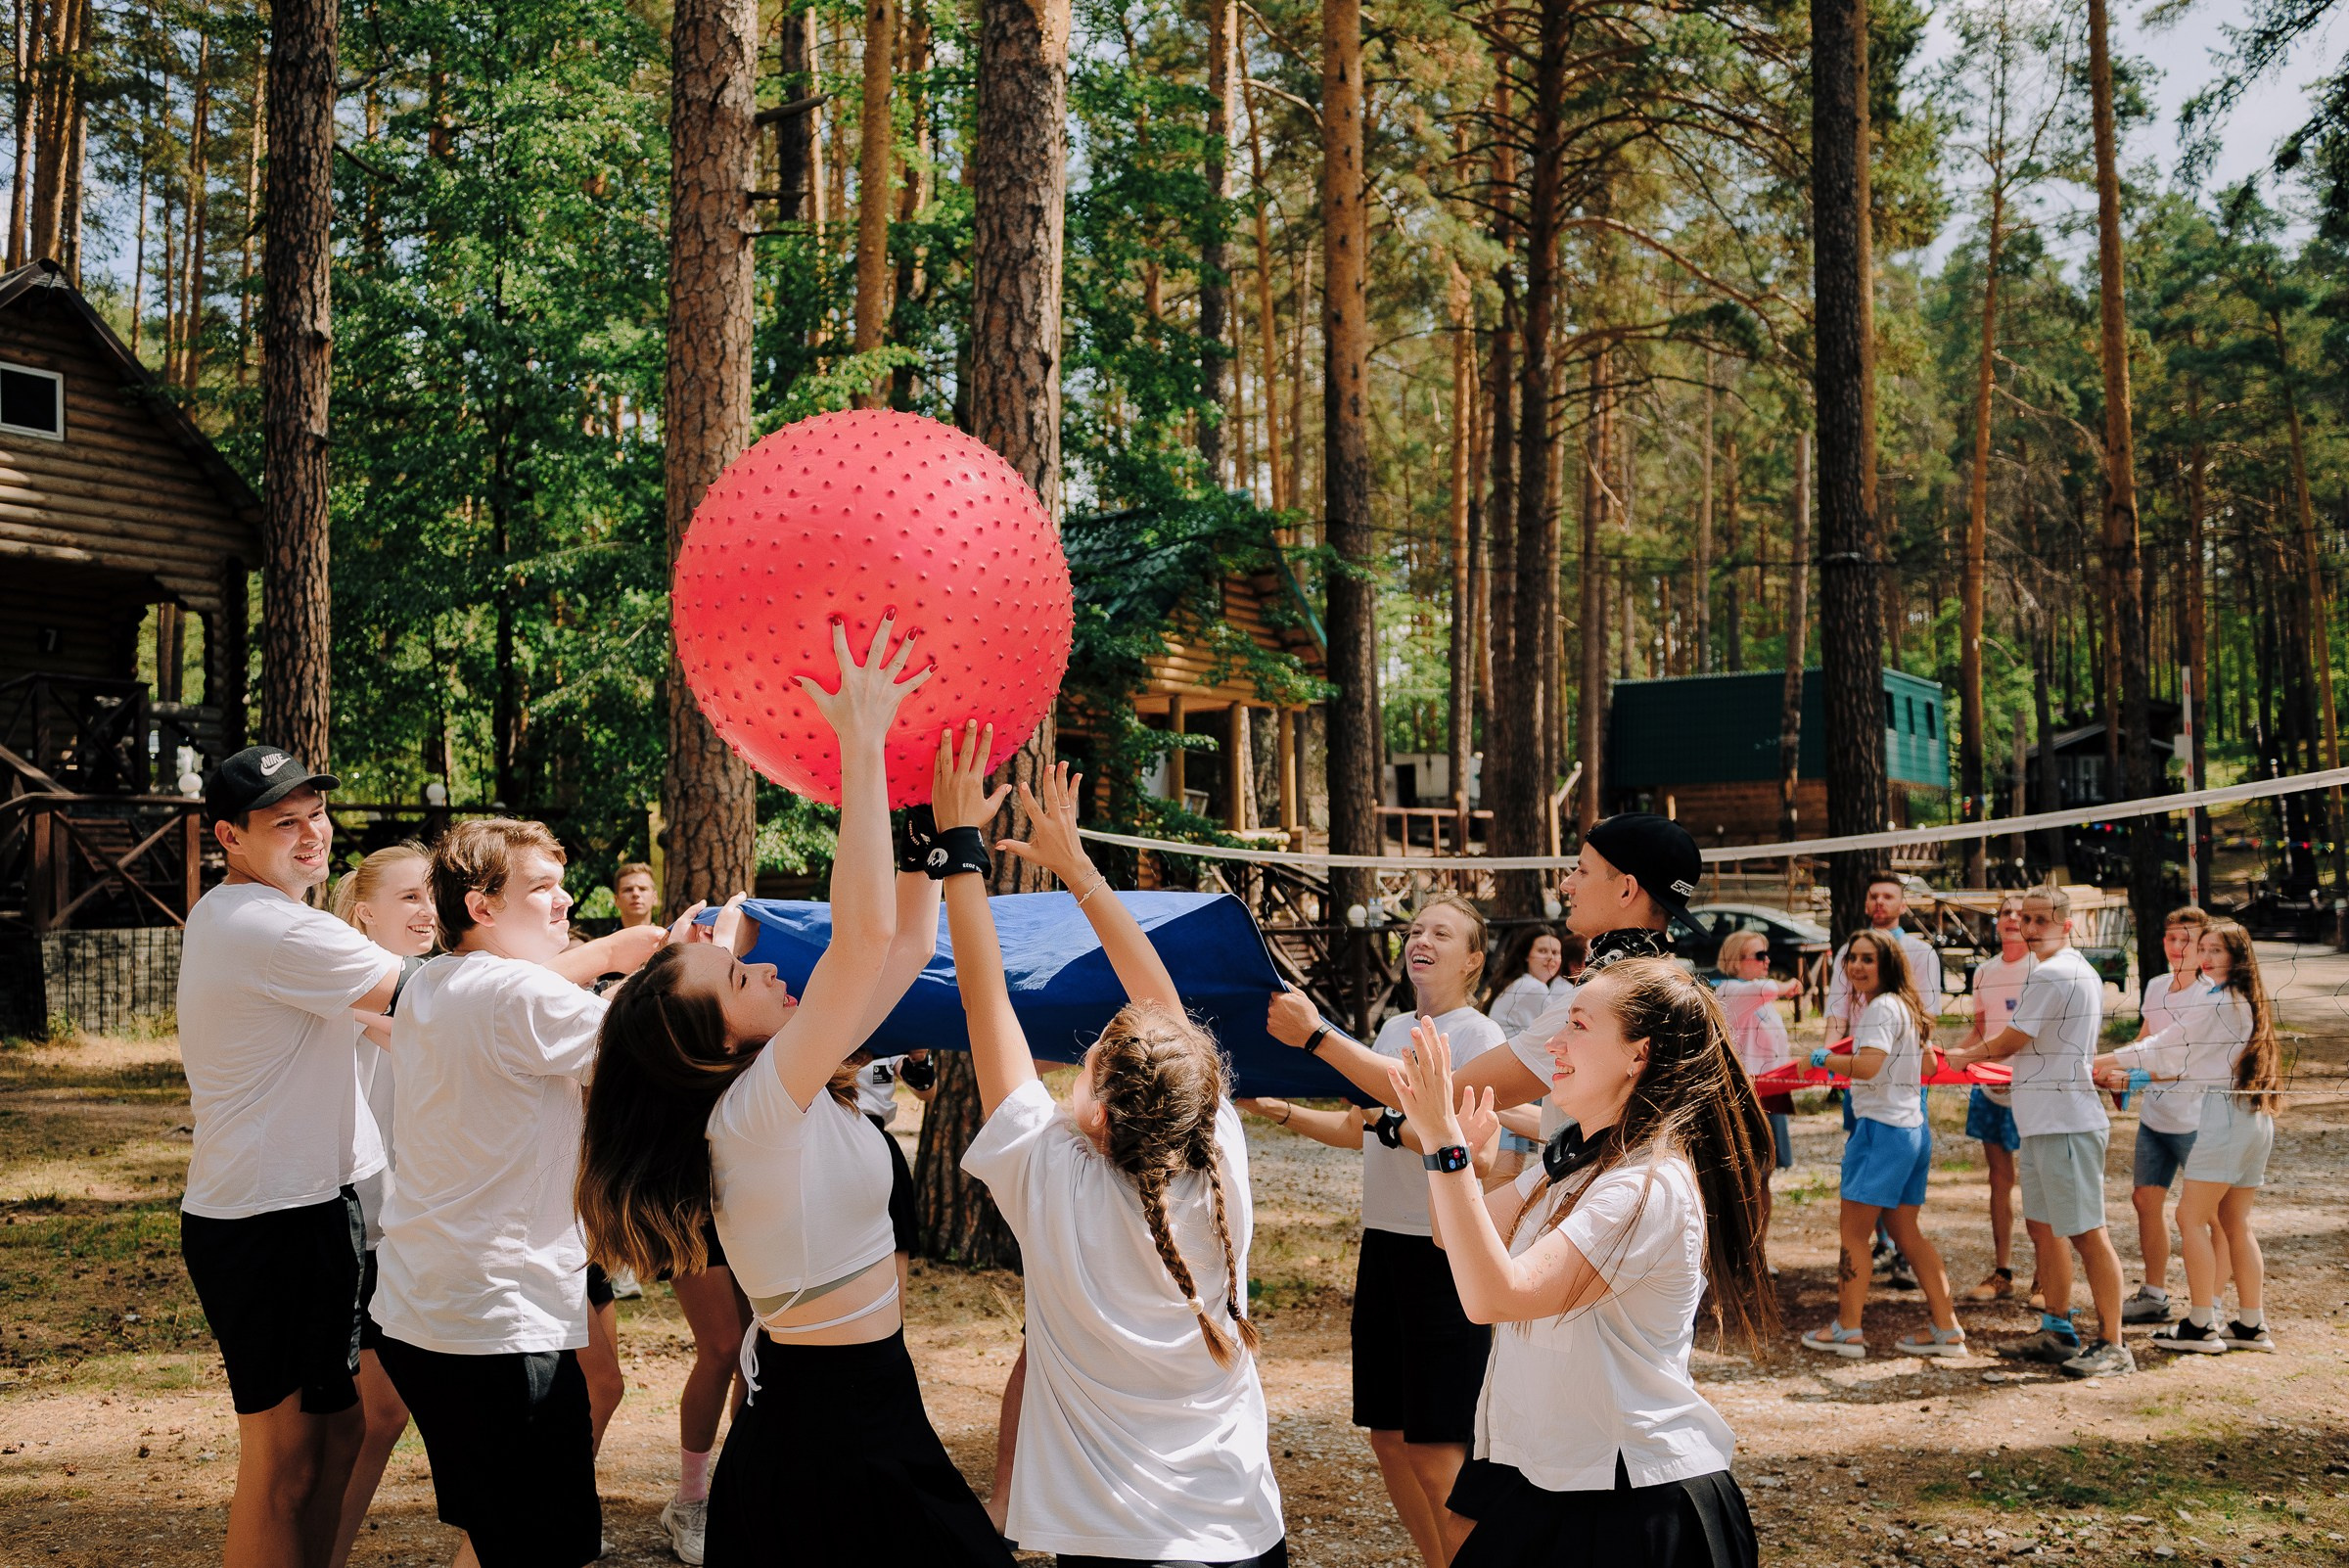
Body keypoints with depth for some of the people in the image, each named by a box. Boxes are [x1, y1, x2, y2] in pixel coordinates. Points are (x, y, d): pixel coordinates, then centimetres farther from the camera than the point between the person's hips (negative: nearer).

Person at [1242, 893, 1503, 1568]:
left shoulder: (1481, 1037, -9)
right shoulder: (1393, 1030, 14)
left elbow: (1481, 1151, -22)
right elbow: (1355, 1129, 24)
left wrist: (1391, 1120, -24)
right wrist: (1277, 1109, 15)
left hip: (1446, 1255, -8)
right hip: (1384, 1245, 8)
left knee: (1435, 1453, -7)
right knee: (1387, 1435, 13)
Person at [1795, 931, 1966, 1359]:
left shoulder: (1882, 1007, -14)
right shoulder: (1906, 1006, 16)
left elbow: (1867, 1066, -28)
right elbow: (1928, 1064, 29)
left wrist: (1824, 1058, -13)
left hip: (1882, 1129, -10)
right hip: (1913, 1128, 10)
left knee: (1854, 1231, -3)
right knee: (1906, 1230, 15)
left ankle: (1847, 1329, 0)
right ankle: (1946, 1328, 16)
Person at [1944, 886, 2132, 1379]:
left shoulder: (2051, 975, -15)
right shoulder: (2080, 972, 17)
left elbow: (2008, 1043, -9)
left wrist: (1963, 1056, 9)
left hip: (2067, 1127, -11)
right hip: (2044, 1125, 11)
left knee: (2087, 1233, -6)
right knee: (2042, 1227, 16)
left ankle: (2112, 1346, -2)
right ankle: (2058, 1332, 25)